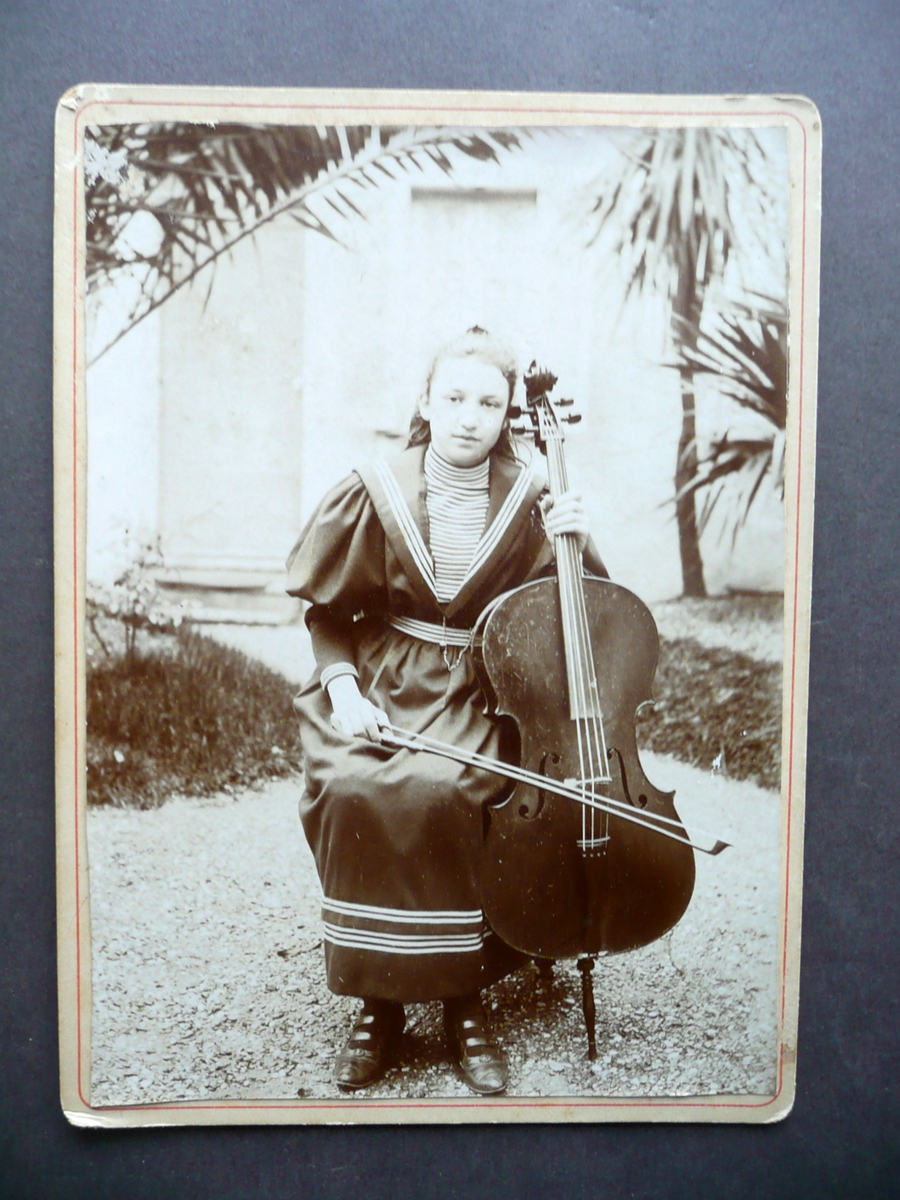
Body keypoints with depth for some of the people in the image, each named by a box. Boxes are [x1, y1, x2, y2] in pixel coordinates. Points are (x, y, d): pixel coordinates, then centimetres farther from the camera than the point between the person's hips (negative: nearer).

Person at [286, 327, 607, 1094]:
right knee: (352, 789, -29)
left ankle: (465, 999, -9)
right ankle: (380, 1001, -9)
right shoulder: (378, 493, 0)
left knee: (441, 790, -32)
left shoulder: (530, 502, 0)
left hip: (479, 693, -1)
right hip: (382, 687, 1)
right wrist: (342, 684, -10)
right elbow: (329, 610, 7)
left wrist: (575, 548, -11)